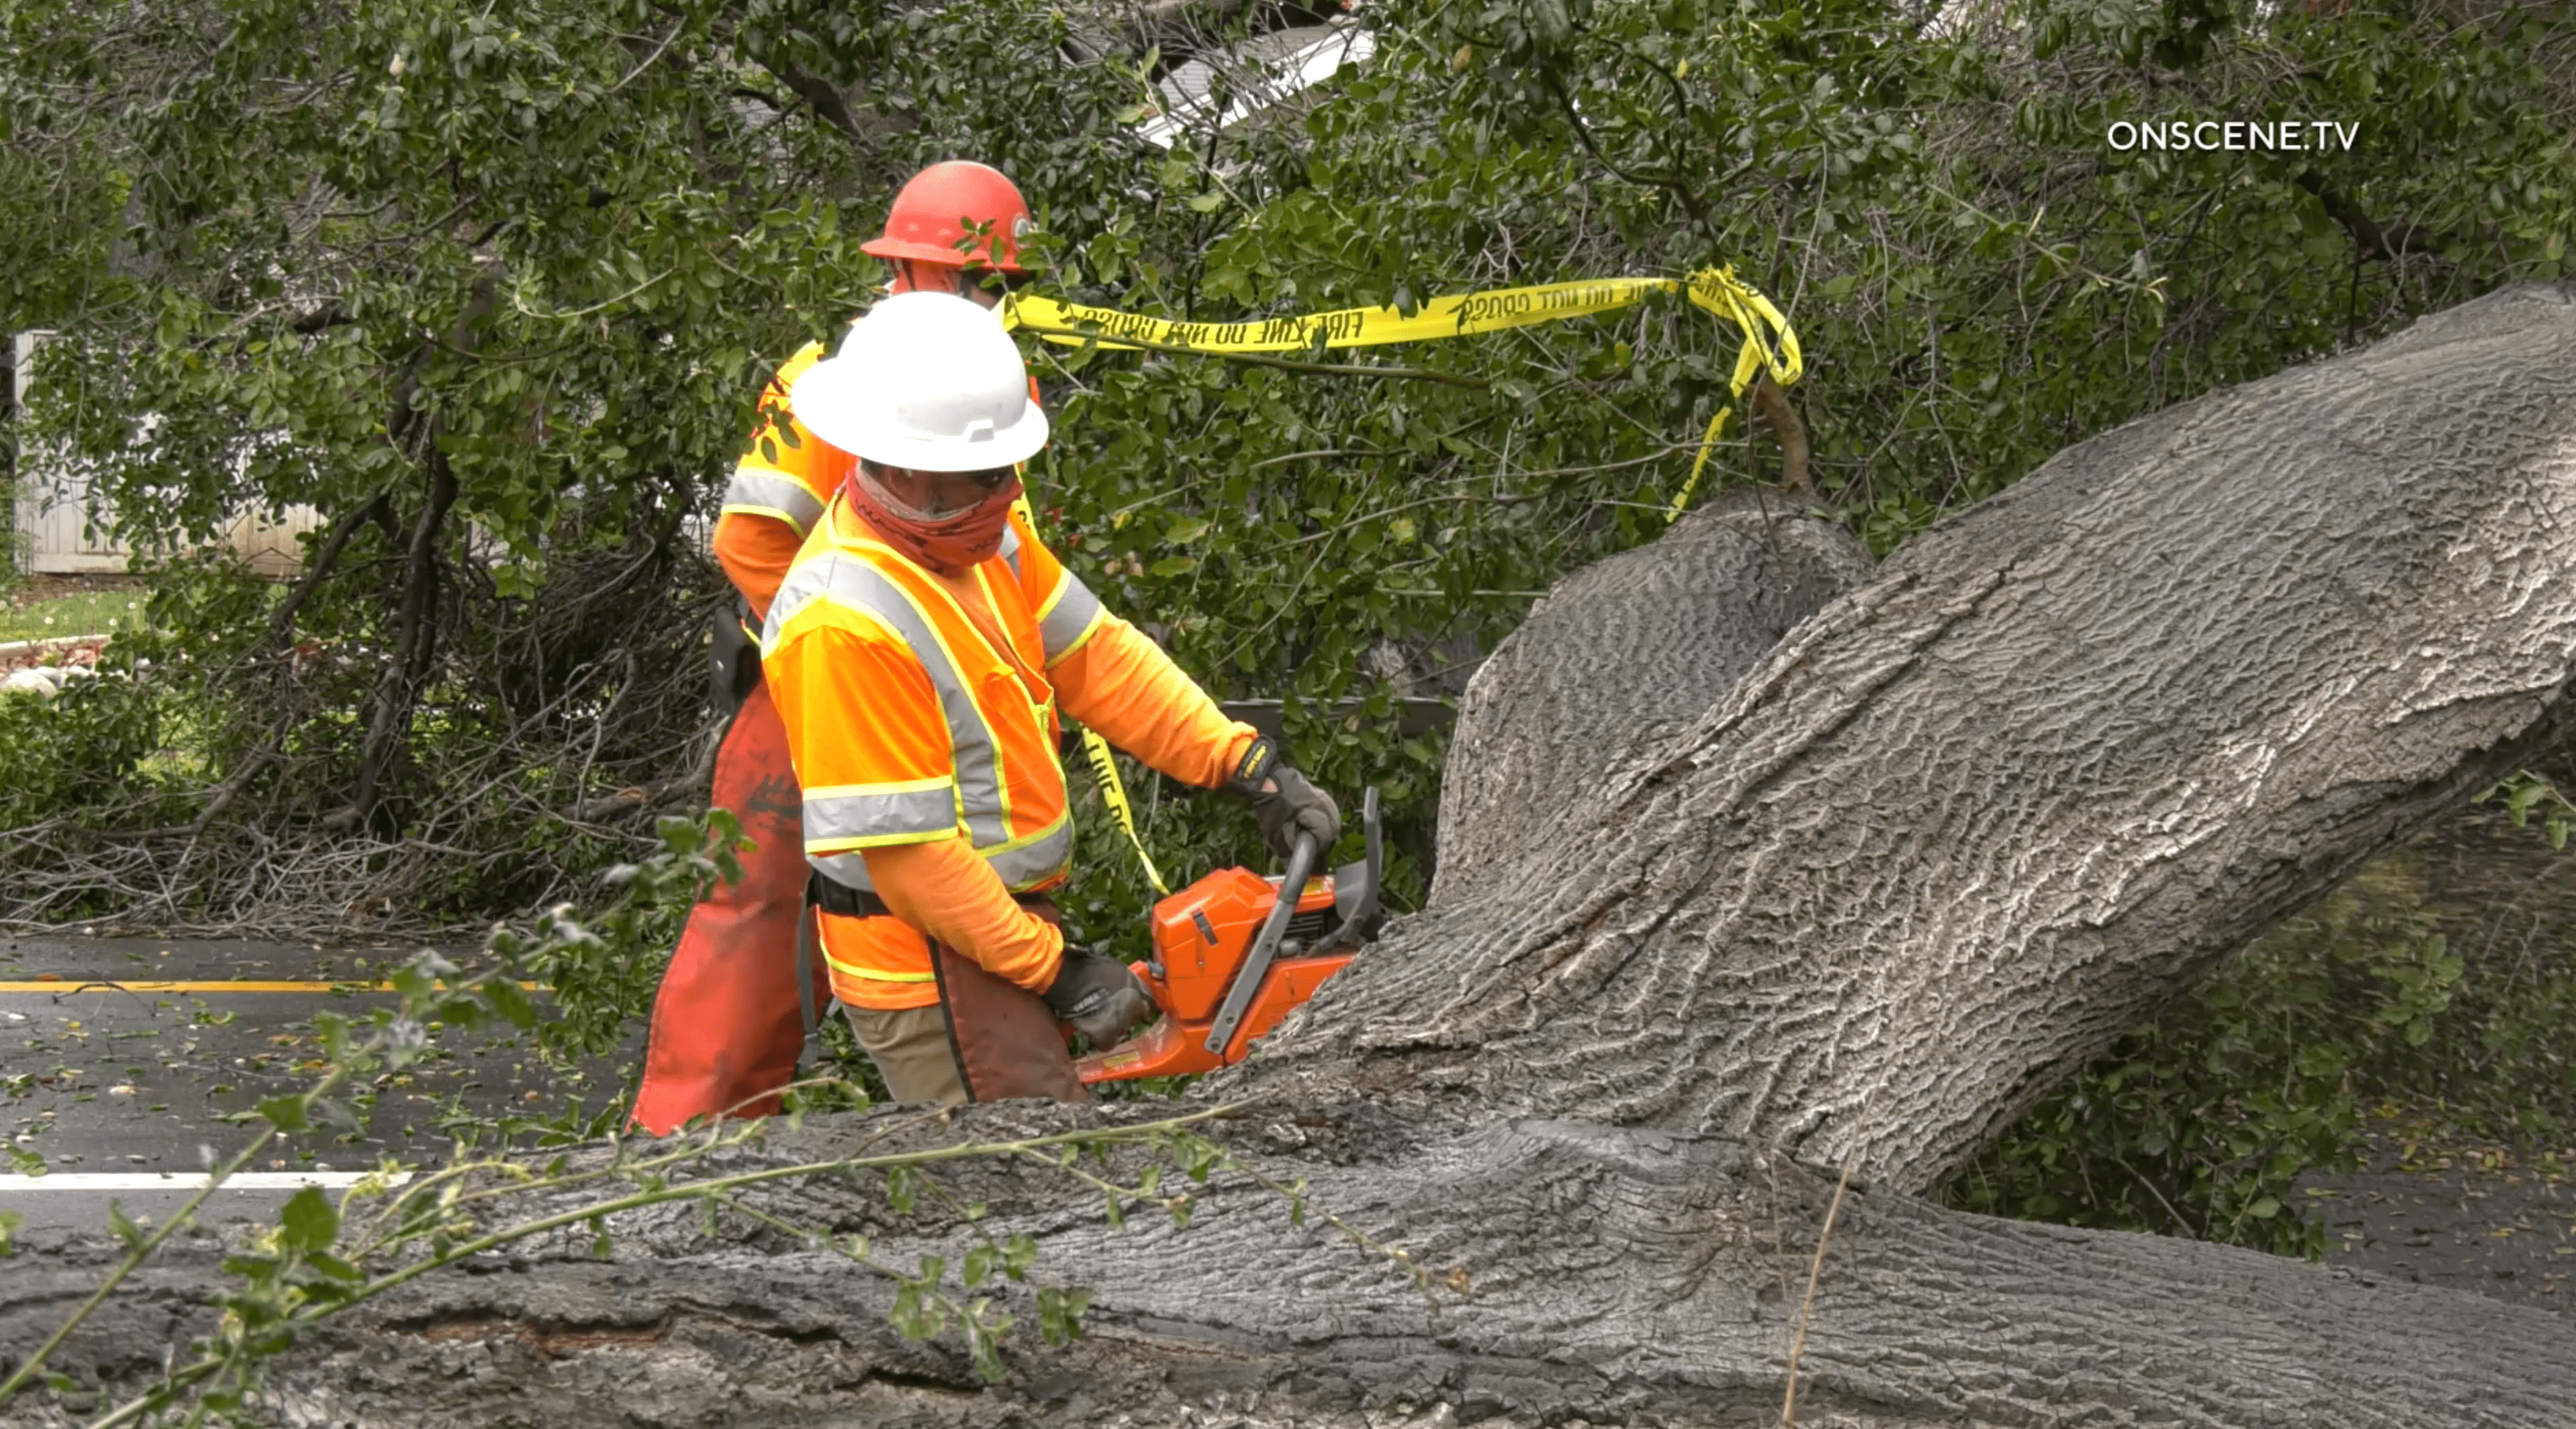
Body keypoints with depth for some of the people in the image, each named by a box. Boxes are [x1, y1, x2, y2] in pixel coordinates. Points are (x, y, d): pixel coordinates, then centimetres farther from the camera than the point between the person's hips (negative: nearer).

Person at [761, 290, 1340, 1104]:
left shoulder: (977, 533, 0)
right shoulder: (845, 622, -27)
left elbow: (1096, 656, 6)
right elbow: (907, 853, -25)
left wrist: (1250, 768, -2)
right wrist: (1056, 973, -20)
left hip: (997, 920, 9)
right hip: (932, 969, -9)